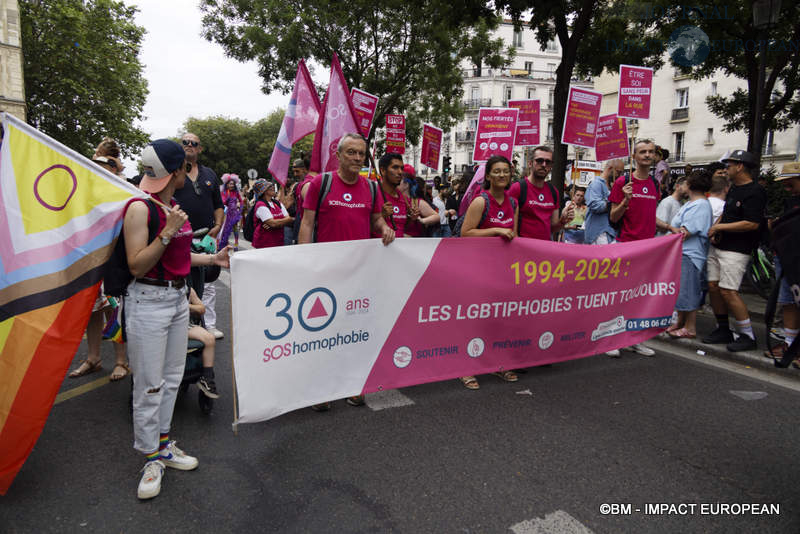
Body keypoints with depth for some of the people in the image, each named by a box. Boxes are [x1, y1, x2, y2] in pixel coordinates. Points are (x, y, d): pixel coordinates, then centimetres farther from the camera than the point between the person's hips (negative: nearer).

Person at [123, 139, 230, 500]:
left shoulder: (174, 205, 11)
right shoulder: (140, 207, -14)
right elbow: (137, 266, -17)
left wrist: (213, 258, 15)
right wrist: (167, 231, -24)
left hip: (178, 297, 8)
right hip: (149, 300, -8)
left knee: (172, 378, 15)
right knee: (149, 385, 1)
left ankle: (163, 444, 30)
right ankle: (151, 457, 17)